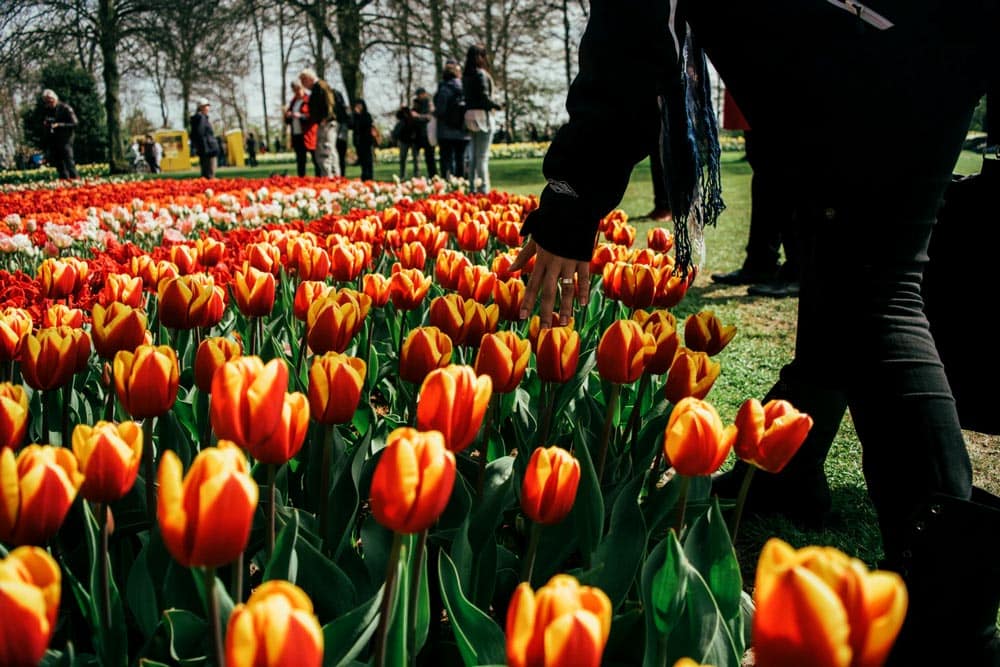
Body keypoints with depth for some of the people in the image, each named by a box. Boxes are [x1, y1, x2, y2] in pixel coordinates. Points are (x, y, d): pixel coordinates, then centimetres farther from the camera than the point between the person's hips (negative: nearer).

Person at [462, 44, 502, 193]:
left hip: (469, 115, 8)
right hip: (482, 115, -8)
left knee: (473, 156, 12)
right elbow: (484, 97, -17)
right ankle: (484, 188, -7)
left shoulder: (466, 75, 11)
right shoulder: (481, 74, -12)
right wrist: (497, 105, -3)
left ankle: (473, 188, 14)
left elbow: (466, 96, 11)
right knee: (483, 156, -7)